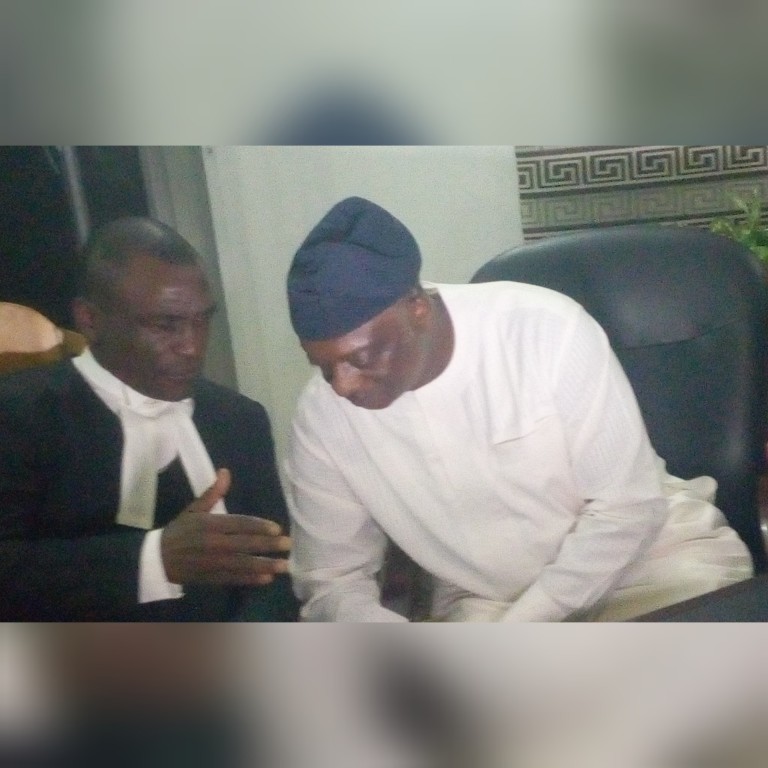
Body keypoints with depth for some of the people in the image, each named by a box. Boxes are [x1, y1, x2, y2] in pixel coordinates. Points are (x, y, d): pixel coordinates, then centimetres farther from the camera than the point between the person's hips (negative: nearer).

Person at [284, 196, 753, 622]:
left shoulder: (547, 329, -23)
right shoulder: (321, 416, -14)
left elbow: (627, 506, -16)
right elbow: (331, 580, -2)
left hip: (643, 546, -1)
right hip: (486, 601, 2)